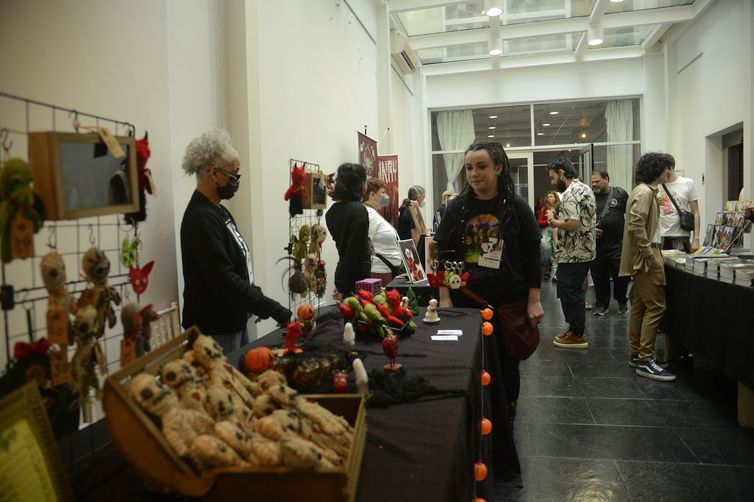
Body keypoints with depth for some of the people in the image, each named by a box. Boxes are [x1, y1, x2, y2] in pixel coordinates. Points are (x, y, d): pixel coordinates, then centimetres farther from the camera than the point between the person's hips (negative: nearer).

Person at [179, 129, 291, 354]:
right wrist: (272, 309, -25)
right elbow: (225, 280, -28)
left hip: (234, 321, 10)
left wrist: (259, 304, 12)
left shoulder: (219, 211, 10)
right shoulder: (201, 219, -22)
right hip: (216, 329, -10)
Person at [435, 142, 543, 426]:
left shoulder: (517, 207, -2)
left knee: (507, 365, 12)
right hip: (465, 303, 1)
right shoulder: (456, 208, 2)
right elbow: (442, 254, 3)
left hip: (509, 305, 0)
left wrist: (534, 301, -3)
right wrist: (445, 299, -4)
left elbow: (532, 255, 0)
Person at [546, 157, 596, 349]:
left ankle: (577, 335, 6)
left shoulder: (570, 193, -18)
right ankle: (576, 329, 26)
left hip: (572, 255, -10)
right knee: (574, 293, 17)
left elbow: (573, 224, -29)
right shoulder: (584, 188, 15)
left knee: (569, 294, -2)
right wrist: (559, 219, 10)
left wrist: (553, 220, -12)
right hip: (584, 250, 10)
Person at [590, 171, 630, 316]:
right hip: (596, 244, 1)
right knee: (599, 277, 7)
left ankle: (622, 301, 26)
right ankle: (601, 305, 22)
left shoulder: (620, 193, 3)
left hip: (618, 243, -1)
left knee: (621, 275, 1)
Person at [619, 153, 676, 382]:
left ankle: (636, 355, 19)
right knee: (655, 307, -10)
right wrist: (651, 255, -22)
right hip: (644, 258, -11)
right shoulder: (645, 192, -15)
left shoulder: (647, 191, 17)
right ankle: (645, 361, -7)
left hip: (641, 258, 11)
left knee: (640, 306, 12)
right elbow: (636, 226, -26)